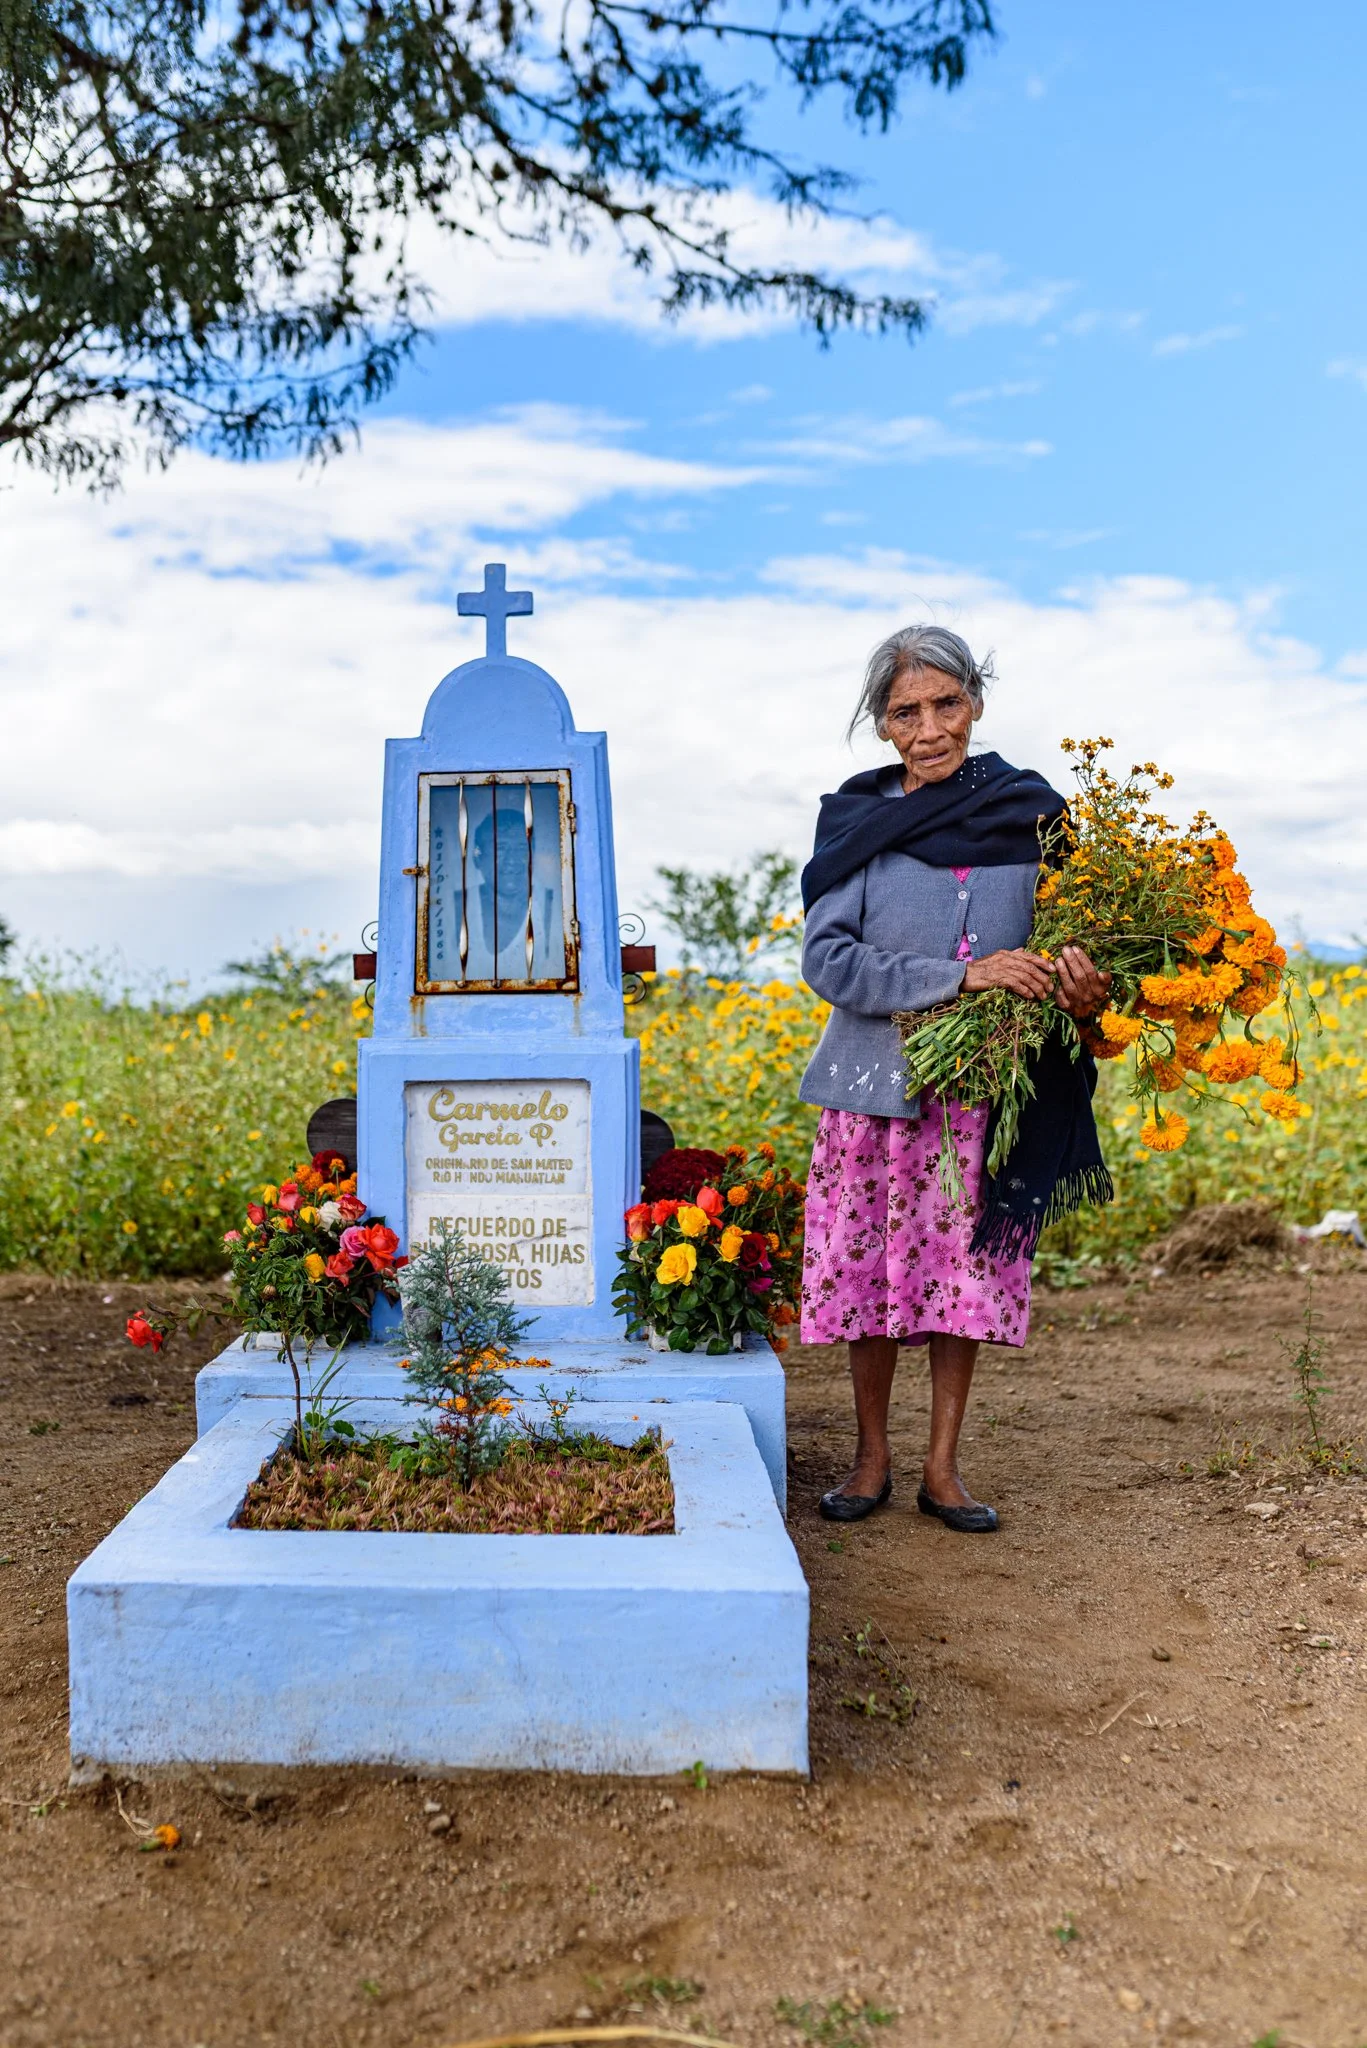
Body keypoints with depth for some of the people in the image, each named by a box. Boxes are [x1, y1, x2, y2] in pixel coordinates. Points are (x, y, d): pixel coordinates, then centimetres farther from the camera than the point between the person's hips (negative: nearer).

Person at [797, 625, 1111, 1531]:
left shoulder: (1032, 810, 4)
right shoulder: (857, 820, 0)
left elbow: (1069, 939, 8)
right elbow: (830, 960, -10)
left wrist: (1087, 985, -17)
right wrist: (962, 976, -20)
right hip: (877, 1080, -1)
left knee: (967, 1269, 6)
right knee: (874, 1271, 5)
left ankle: (943, 1466, 20)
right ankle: (872, 1458, 23)